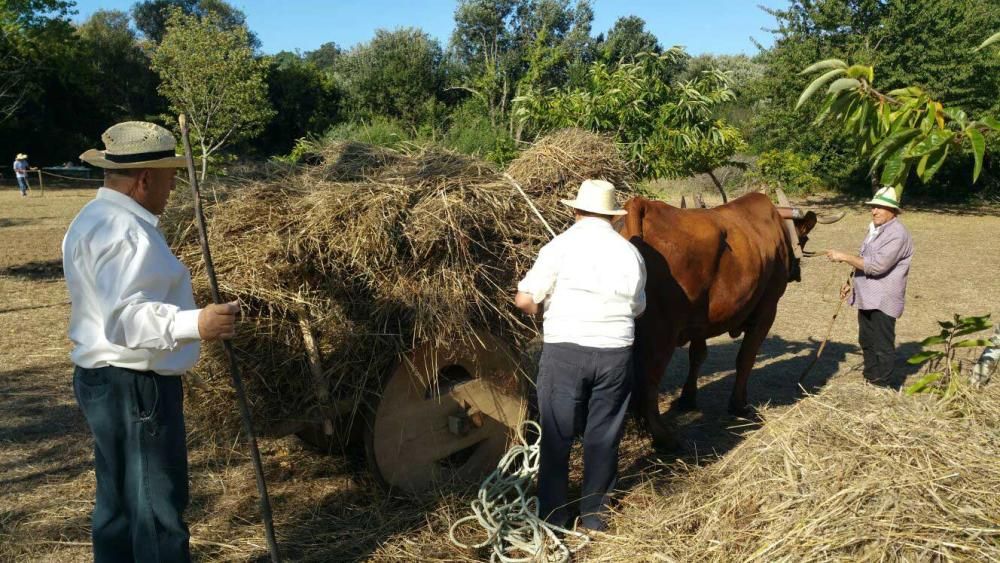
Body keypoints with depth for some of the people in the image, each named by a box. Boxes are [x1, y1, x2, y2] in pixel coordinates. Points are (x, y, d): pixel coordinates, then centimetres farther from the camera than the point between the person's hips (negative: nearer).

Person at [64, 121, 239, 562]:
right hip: (135, 388, -11)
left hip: (104, 380, 11)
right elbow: (126, 318, -31)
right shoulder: (125, 231, -21)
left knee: (118, 504, 18)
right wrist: (193, 324, -44)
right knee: (156, 505, -3)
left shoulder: (93, 218, 15)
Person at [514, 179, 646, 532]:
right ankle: (594, 515, 26)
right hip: (615, 353, 3)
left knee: (556, 435, 10)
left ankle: (553, 516, 19)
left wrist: (547, 308, 11)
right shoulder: (630, 253, 5)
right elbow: (637, 308, 14)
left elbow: (523, 300, -9)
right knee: (603, 435, 15)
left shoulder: (560, 247, -6)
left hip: (564, 350, -3)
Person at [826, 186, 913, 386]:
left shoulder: (897, 234, -17)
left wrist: (844, 257, -23)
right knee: (867, 342, 19)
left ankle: (884, 386, 7)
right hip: (866, 297, 10)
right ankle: (871, 379, 32)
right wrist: (851, 283, 20)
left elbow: (877, 265, -26)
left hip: (883, 301, -10)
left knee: (883, 346, -2)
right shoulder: (875, 230, 13)